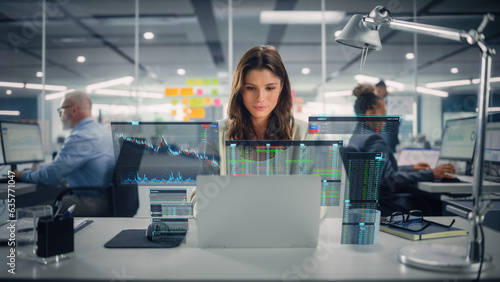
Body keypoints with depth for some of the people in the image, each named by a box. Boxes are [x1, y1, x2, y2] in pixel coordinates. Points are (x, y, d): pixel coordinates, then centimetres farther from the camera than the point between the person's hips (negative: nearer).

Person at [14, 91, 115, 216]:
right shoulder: (103, 130, 14)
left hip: (92, 204, -10)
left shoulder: (80, 137, -19)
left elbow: (51, 176, -18)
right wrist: (38, 170, 23)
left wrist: (23, 174, 1)